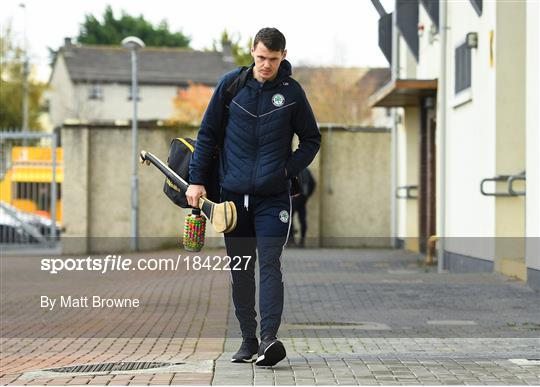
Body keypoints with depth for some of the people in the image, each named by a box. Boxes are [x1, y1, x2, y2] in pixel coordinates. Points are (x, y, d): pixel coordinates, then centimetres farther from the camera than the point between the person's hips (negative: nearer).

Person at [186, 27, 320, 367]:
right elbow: (208, 134, 8)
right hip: (233, 195, 2)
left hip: (274, 197, -2)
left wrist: (288, 170, -5)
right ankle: (248, 340, 16)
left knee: (269, 264, -13)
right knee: (240, 269, 7)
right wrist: (197, 180, 2)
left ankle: (269, 338, -21)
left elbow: (312, 139, 10)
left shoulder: (292, 92, 0)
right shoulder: (231, 84, 2)